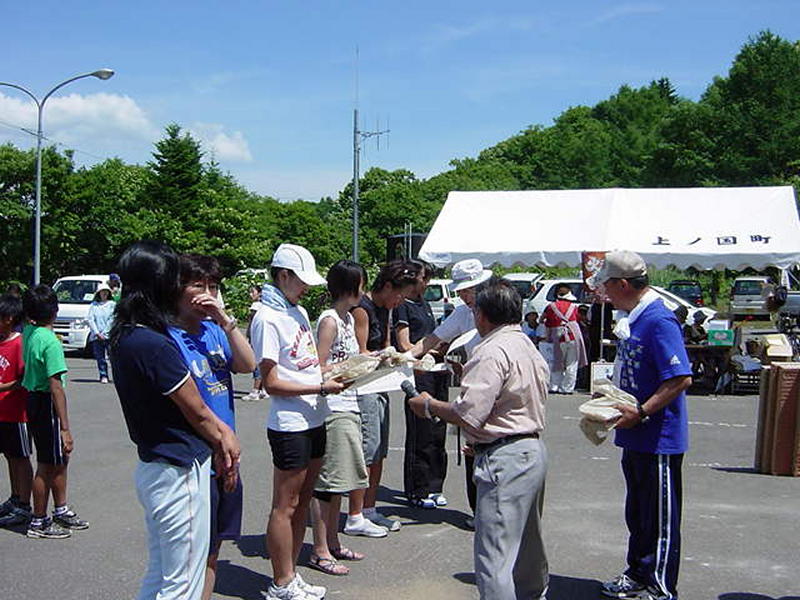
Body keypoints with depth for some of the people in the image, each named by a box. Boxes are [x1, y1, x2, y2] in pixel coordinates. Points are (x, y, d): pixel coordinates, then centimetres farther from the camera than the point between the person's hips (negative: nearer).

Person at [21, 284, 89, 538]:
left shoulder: (28, 333, 1)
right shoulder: (50, 341, -23)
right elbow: (56, 386, -25)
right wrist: (65, 428, -24)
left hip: (33, 400, 9)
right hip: (46, 404, -9)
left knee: (60, 459, 20)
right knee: (47, 465, 3)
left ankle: (61, 510, 32)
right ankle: (38, 522, 15)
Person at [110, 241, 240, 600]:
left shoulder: (124, 338, 6)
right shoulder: (155, 345, -23)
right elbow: (197, 411, -12)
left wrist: (218, 435, 6)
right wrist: (223, 439, 7)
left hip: (152, 467, 10)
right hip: (179, 472, -10)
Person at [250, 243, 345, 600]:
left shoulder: (299, 312, 12)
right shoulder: (267, 318, -15)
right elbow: (272, 383, -16)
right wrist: (321, 389, -17)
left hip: (313, 421, 9)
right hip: (289, 425, -9)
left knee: (302, 502, 16)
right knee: (285, 506, 2)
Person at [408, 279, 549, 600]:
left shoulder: (492, 351, -17)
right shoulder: (529, 346, 15)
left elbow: (468, 414, -21)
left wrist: (429, 406, -4)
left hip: (506, 459, -11)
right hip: (534, 450, 11)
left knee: (494, 556, -8)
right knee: (526, 542, 26)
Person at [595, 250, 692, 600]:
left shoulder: (658, 321, -21)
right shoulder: (632, 319, 9)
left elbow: (681, 378, -26)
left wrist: (640, 413, -24)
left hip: (658, 438, -10)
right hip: (636, 438, 10)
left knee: (661, 517, 4)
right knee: (637, 512, 21)